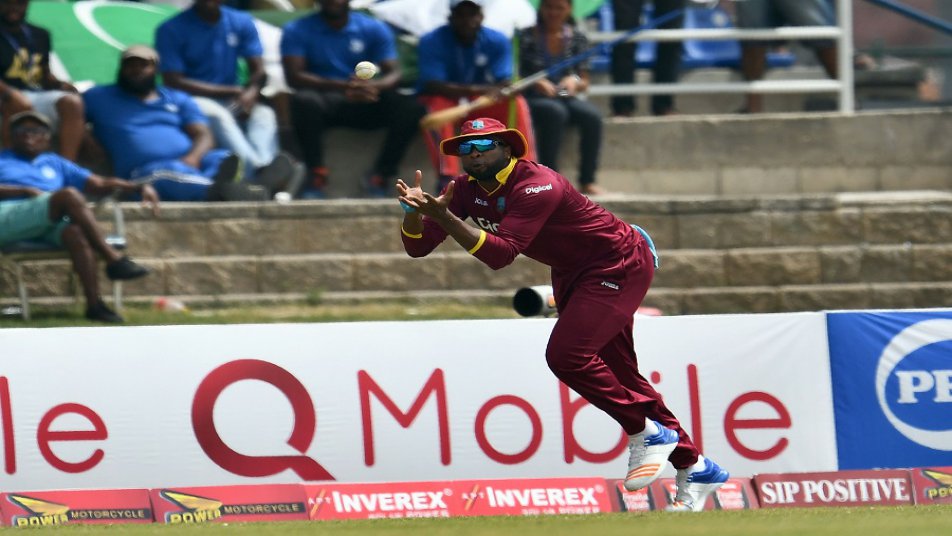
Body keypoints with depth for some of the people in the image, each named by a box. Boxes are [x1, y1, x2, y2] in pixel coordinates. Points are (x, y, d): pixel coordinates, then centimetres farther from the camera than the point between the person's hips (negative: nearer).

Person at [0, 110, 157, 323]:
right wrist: (26, 191, -6)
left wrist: (138, 188, 8)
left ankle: (94, 304, -45)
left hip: (48, 228, 3)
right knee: (69, 195, -27)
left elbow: (99, 184, 24)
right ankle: (113, 259, -32)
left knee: (75, 232, -35)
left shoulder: (55, 164, 33)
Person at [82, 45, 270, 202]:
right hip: (145, 172, -4)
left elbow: (203, 136, 11)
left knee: (225, 159, -29)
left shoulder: (178, 99, 27)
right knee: (176, 174, -39)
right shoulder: (99, 98, 24)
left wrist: (193, 157, -13)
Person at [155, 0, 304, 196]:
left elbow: (258, 71, 5)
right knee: (216, 114, -36)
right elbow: (173, 81, -9)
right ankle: (258, 168, -61)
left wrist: (251, 93, -20)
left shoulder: (242, 23, 11)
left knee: (264, 114, -28)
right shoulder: (171, 30, -2)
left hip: (233, 101, 4)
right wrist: (232, 91, -12)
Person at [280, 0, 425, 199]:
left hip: (365, 102, 2)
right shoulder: (298, 31, 2)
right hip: (324, 102, -2)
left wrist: (373, 86, -28)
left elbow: (394, 75, -1)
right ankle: (317, 176, -28)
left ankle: (380, 175, -17)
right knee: (304, 100, -37)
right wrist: (342, 87, -27)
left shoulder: (375, 29, 8)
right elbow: (294, 76, -12)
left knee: (412, 108, -24)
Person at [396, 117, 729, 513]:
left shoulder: (536, 186, -29)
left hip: (620, 264, -9)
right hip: (572, 273, 9)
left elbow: (500, 254, -38)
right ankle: (694, 468, 19)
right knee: (617, 374, 10)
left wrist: (443, 217, -45)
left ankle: (647, 433, -6)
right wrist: (415, 210, -29)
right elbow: (417, 246, -8)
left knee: (567, 354, -24)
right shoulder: (468, 189, -5)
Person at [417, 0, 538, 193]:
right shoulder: (432, 42, -16)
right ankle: (447, 176, -43)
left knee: (517, 103, -22)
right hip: (445, 101, -3)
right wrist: (477, 90, -39)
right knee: (437, 104, -36)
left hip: (480, 107, 3)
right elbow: (433, 86, -26)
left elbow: (505, 85, -14)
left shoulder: (497, 41, -6)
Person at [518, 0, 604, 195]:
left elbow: (584, 83, 12)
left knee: (592, 115, -28)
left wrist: (574, 82, -11)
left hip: (566, 98, 3)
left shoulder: (577, 38, 11)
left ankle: (587, 181, -24)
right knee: (556, 112, -37)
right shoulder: (526, 38, 1)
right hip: (534, 99, -3)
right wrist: (535, 83, -20)